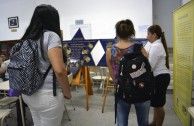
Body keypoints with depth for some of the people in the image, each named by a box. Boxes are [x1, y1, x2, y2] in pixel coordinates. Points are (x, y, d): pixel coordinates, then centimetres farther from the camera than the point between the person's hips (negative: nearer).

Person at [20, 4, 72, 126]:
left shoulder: (27, 38, 7)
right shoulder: (51, 36, -16)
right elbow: (59, 70, -25)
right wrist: (67, 92, -10)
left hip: (29, 93, 8)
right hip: (48, 95, -7)